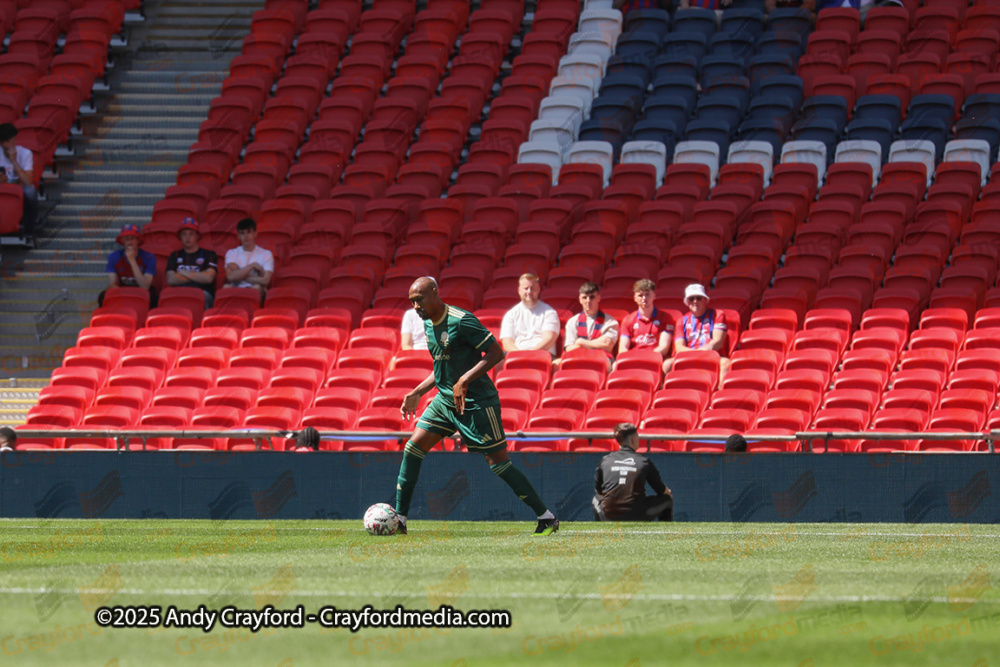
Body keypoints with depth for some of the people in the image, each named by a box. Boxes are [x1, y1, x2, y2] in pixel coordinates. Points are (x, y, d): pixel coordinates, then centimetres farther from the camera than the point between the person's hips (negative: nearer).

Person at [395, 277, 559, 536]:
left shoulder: (461, 321, -18)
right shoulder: (428, 323, 9)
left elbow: (496, 353, -19)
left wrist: (464, 382, -24)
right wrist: (417, 393, 17)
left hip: (477, 404, -8)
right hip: (445, 400, 8)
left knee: (498, 462, -8)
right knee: (413, 448, 0)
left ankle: (547, 518, 1)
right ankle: (399, 518, 6)